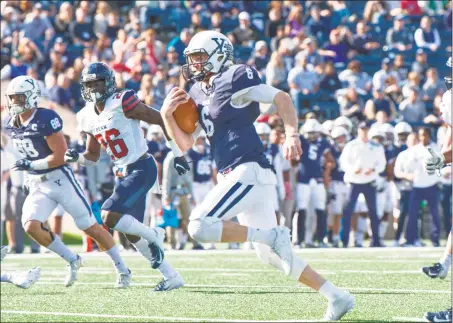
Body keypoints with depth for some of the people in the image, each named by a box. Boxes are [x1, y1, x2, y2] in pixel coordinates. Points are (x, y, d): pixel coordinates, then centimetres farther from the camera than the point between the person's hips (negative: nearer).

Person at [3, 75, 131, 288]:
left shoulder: (46, 119, -18)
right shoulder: (11, 125, 4)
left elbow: (59, 156, -19)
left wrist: (30, 165, -21)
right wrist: (29, 171, 12)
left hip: (59, 179, -7)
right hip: (37, 185, 7)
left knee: (90, 227, 0)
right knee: (31, 226, -14)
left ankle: (122, 269, 15)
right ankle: (72, 260, 5)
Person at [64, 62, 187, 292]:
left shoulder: (122, 103, -15)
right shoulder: (88, 117, 8)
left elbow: (163, 121, -12)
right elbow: (93, 155, 19)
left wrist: (177, 154, -11)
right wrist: (77, 157, -3)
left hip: (142, 169, -8)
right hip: (122, 175, 8)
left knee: (109, 217, -22)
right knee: (132, 234, 8)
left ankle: (153, 235, 2)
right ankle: (172, 277, 18)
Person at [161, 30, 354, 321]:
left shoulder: (234, 80, -6)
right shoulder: (198, 93, 19)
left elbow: (282, 98, -9)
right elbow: (186, 144, 20)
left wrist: (292, 134, -23)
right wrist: (168, 115, 5)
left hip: (249, 171, -9)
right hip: (236, 176, 9)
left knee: (200, 226, -21)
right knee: (271, 255, 11)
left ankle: (274, 235, -15)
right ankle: (337, 297, 14)